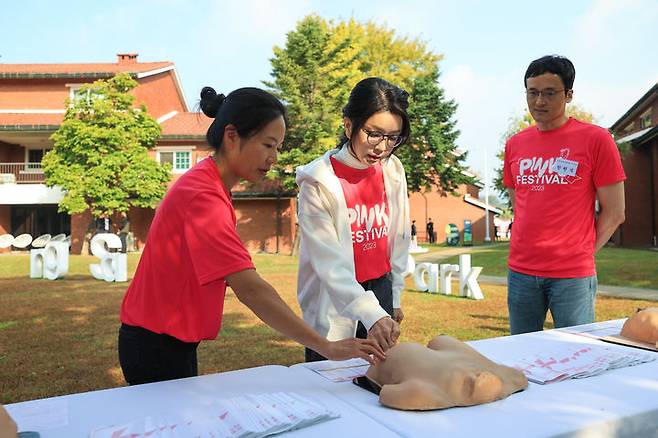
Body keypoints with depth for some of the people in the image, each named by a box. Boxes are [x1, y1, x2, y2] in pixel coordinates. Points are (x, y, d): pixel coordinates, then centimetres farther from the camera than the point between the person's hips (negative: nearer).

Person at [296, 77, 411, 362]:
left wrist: (394, 298, 14)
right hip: (334, 308, -4)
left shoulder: (393, 171, -1)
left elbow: (399, 240, 10)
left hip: (380, 293, 5)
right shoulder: (319, 182, -17)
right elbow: (329, 264, -24)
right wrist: (372, 315, -35)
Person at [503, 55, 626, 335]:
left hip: (573, 276, -4)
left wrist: (580, 253, -2)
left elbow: (614, 213, -3)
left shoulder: (595, 139, -5)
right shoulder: (514, 145, 8)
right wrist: (530, 247, 8)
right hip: (521, 273, 4)